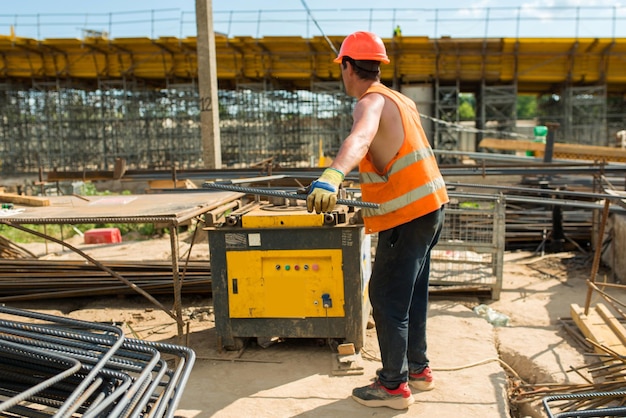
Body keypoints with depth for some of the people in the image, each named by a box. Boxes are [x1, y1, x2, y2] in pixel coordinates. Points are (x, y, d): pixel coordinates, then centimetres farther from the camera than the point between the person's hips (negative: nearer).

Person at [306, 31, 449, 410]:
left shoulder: (372, 102, -14)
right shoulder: (401, 100, 16)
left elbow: (359, 139, -38)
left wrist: (332, 176, -56)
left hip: (407, 216, -10)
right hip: (430, 207, 10)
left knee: (387, 297, 0)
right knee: (413, 293, 19)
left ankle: (393, 386, 12)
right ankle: (418, 369, 33)